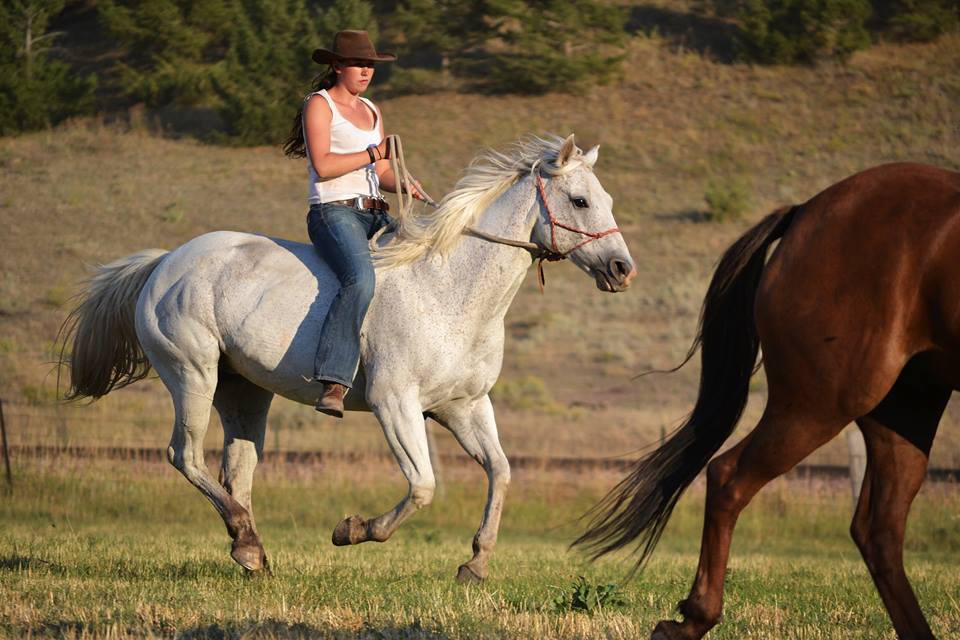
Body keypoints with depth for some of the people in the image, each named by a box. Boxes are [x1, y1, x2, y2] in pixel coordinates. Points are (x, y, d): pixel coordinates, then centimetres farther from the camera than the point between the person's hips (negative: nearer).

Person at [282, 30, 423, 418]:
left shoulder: (371, 111, 22)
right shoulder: (319, 105, -1)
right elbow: (323, 166, -13)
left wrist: (404, 186, 0)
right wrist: (374, 154, -13)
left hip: (376, 216, 9)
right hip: (333, 212, -9)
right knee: (360, 280, -35)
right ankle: (334, 382, -41)